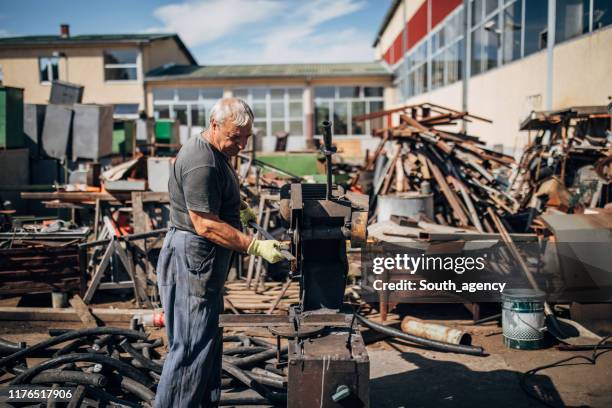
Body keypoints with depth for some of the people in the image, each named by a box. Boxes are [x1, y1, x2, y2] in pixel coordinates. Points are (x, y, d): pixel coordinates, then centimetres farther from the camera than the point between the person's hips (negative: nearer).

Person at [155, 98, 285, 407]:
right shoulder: (201, 164, -22)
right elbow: (207, 225, -26)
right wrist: (255, 247, -25)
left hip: (204, 262, 11)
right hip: (192, 262, -11)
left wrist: (242, 210, 18)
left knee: (209, 342, 18)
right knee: (191, 347, -4)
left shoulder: (217, 152, 12)